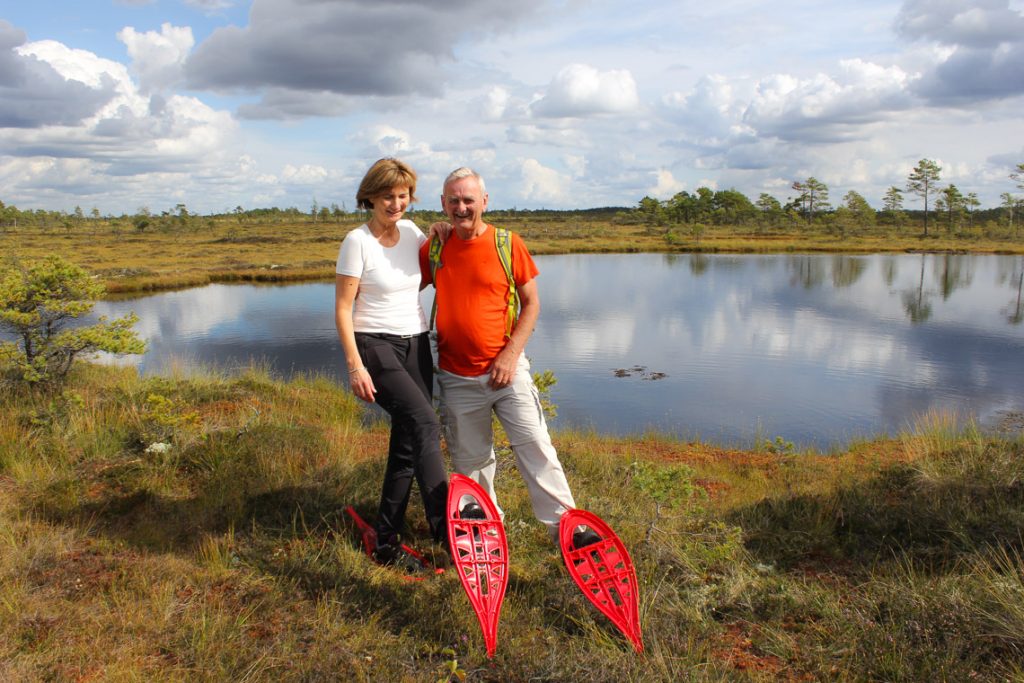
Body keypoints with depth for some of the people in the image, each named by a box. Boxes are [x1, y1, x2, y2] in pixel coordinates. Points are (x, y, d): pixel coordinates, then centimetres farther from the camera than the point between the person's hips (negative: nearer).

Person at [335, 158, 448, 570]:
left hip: (416, 346, 6)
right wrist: (354, 365, -17)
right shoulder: (357, 241, -8)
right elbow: (343, 308, -9)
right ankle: (445, 529, -22)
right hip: (375, 347, -6)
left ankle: (387, 544, 17)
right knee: (425, 423, -25)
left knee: (407, 445, 6)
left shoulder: (411, 232, 7)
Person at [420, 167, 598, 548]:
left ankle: (564, 524, 6)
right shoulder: (433, 249, 2)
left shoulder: (508, 244, -4)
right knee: (469, 459, 11)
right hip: (456, 377, 2)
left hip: (506, 369, -2)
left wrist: (511, 353, -10)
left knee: (535, 445, -4)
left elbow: (531, 303, -1)